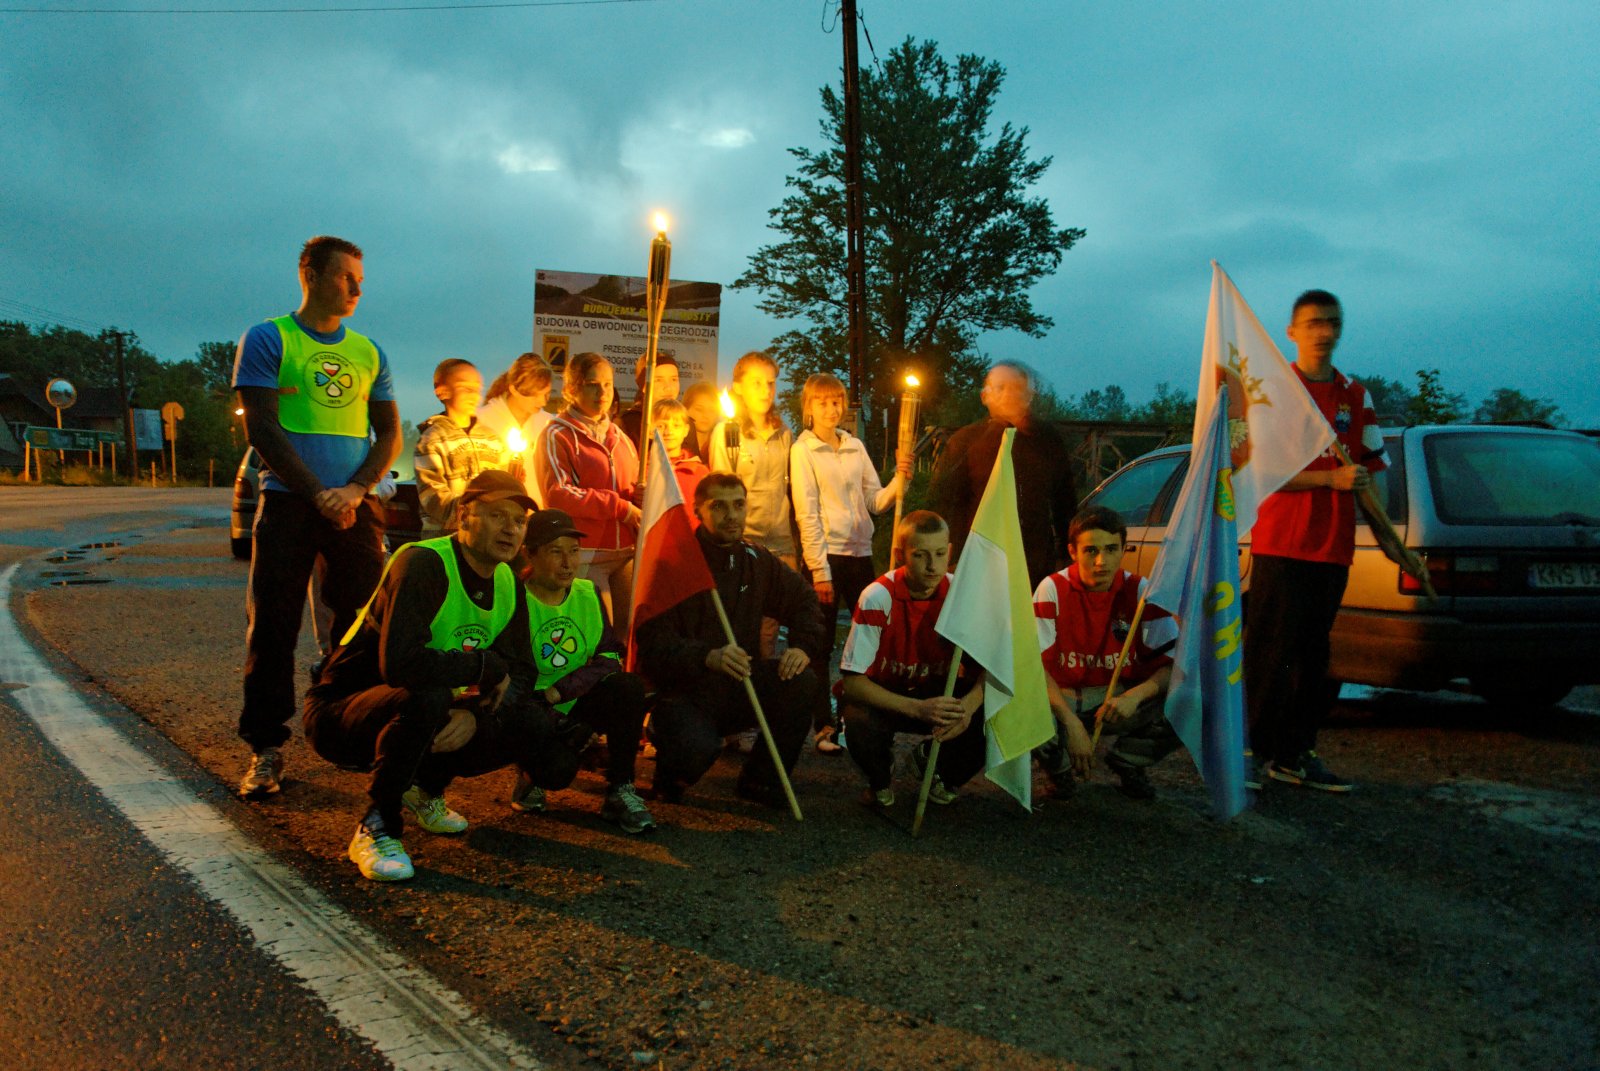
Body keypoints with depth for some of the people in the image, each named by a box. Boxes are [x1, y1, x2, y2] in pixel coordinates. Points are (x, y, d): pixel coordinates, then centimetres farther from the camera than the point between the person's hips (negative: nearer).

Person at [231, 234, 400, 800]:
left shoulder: (369, 352, 14)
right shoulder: (267, 340, 3)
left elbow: (389, 433, 12)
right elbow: (263, 429, -5)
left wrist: (355, 489, -6)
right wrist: (319, 494, -12)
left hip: (355, 504, 3)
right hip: (289, 502, -3)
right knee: (272, 628, -2)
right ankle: (266, 748, 6)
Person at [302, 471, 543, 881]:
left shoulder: (508, 585, 2)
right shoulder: (422, 565, -24)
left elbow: (518, 670, 2)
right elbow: (399, 663, -38)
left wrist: (475, 712, -20)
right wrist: (486, 666, -25)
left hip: (417, 722, 7)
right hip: (340, 714, -7)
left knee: (530, 726, -10)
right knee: (425, 697, -39)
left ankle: (425, 791, 13)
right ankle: (375, 828, -18)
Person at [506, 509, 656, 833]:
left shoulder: (588, 594, 1)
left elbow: (609, 657, -6)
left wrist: (558, 691, -19)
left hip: (577, 706, 4)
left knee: (629, 687, -25)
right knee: (559, 768, -32)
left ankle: (620, 793, -12)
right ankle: (531, 776, 8)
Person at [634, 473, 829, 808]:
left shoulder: (756, 560, 7)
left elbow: (804, 601, 18)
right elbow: (654, 645, -18)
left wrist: (803, 646, -3)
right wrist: (708, 657, -36)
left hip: (738, 687, 5)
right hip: (682, 692, -5)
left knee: (805, 685, -20)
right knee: (698, 748, -35)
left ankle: (759, 780, 1)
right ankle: (668, 774, 6)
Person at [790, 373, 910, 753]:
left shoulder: (855, 446, 12)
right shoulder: (802, 450, -2)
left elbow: (875, 500, 10)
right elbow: (806, 513, -8)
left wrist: (898, 481, -10)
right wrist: (820, 570, -13)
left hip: (860, 552, 5)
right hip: (825, 555, -5)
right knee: (821, 644, 1)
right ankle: (824, 726, 9)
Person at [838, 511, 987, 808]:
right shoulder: (878, 597, -24)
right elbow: (852, 681, -24)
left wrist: (968, 705, -33)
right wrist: (918, 708, -37)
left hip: (939, 692, 3)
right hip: (884, 695, -3)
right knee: (860, 723, -37)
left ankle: (931, 762, 10)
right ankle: (880, 780, 2)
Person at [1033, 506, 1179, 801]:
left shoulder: (1140, 591, -6)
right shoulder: (1053, 589, -12)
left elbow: (1173, 662, -9)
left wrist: (1136, 695, -30)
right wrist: (1071, 722, -30)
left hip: (1121, 699, 2)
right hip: (1064, 698, -2)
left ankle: (1126, 762, 8)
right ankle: (1059, 766, 4)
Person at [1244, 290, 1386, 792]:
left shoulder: (1356, 395, 14)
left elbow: (1372, 468, 16)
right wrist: (1332, 478, -17)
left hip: (1334, 547, 5)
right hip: (1280, 543, -5)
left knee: (1314, 656, 9)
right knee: (1268, 653, -4)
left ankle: (1295, 754, 18)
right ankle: (1249, 748, 4)